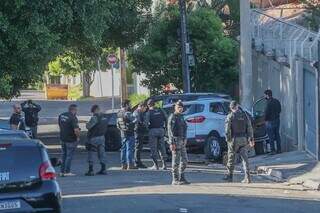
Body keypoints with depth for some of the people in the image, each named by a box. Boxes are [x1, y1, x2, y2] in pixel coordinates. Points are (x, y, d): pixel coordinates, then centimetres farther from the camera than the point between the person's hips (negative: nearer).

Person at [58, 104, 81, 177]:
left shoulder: (61, 116, 4)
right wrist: (78, 137, -9)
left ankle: (62, 171, 20)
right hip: (71, 140, -7)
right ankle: (67, 172, 4)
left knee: (64, 155, 17)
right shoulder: (73, 118, -20)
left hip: (63, 138, 7)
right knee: (69, 156, 2)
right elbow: (76, 130, -26)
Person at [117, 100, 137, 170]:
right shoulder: (127, 113, -16)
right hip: (129, 133, -9)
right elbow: (133, 121, -22)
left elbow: (118, 124, 17)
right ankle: (130, 164, -9)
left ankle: (123, 164, 14)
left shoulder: (119, 113, 12)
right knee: (130, 149, -7)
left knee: (124, 149, 12)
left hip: (123, 133, 9)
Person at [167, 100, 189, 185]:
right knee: (176, 161, -6)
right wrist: (172, 143, -21)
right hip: (175, 140, -9)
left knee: (184, 160, 8)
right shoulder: (172, 117, -9)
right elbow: (170, 131, -15)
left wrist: (185, 139, 12)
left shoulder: (181, 117, 17)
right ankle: (175, 180, -2)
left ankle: (182, 178, 14)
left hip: (182, 141, 9)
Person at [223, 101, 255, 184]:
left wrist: (228, 139, -4)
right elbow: (249, 128, 4)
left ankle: (230, 176, 18)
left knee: (231, 158, 10)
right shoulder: (244, 115, 6)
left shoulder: (230, 116, -7)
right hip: (244, 139, 4)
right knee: (244, 158, 2)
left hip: (234, 139, -4)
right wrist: (251, 139, 7)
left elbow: (227, 129, -12)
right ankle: (247, 177, -7)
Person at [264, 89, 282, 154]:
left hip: (270, 121, -8)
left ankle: (273, 150, -2)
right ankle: (279, 149, 16)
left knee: (271, 136, -2)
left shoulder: (269, 102, -19)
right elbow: (279, 110, 16)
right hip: (277, 120, 8)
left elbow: (266, 112, -18)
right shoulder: (277, 101, 8)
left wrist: (266, 120, -5)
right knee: (277, 135, 14)